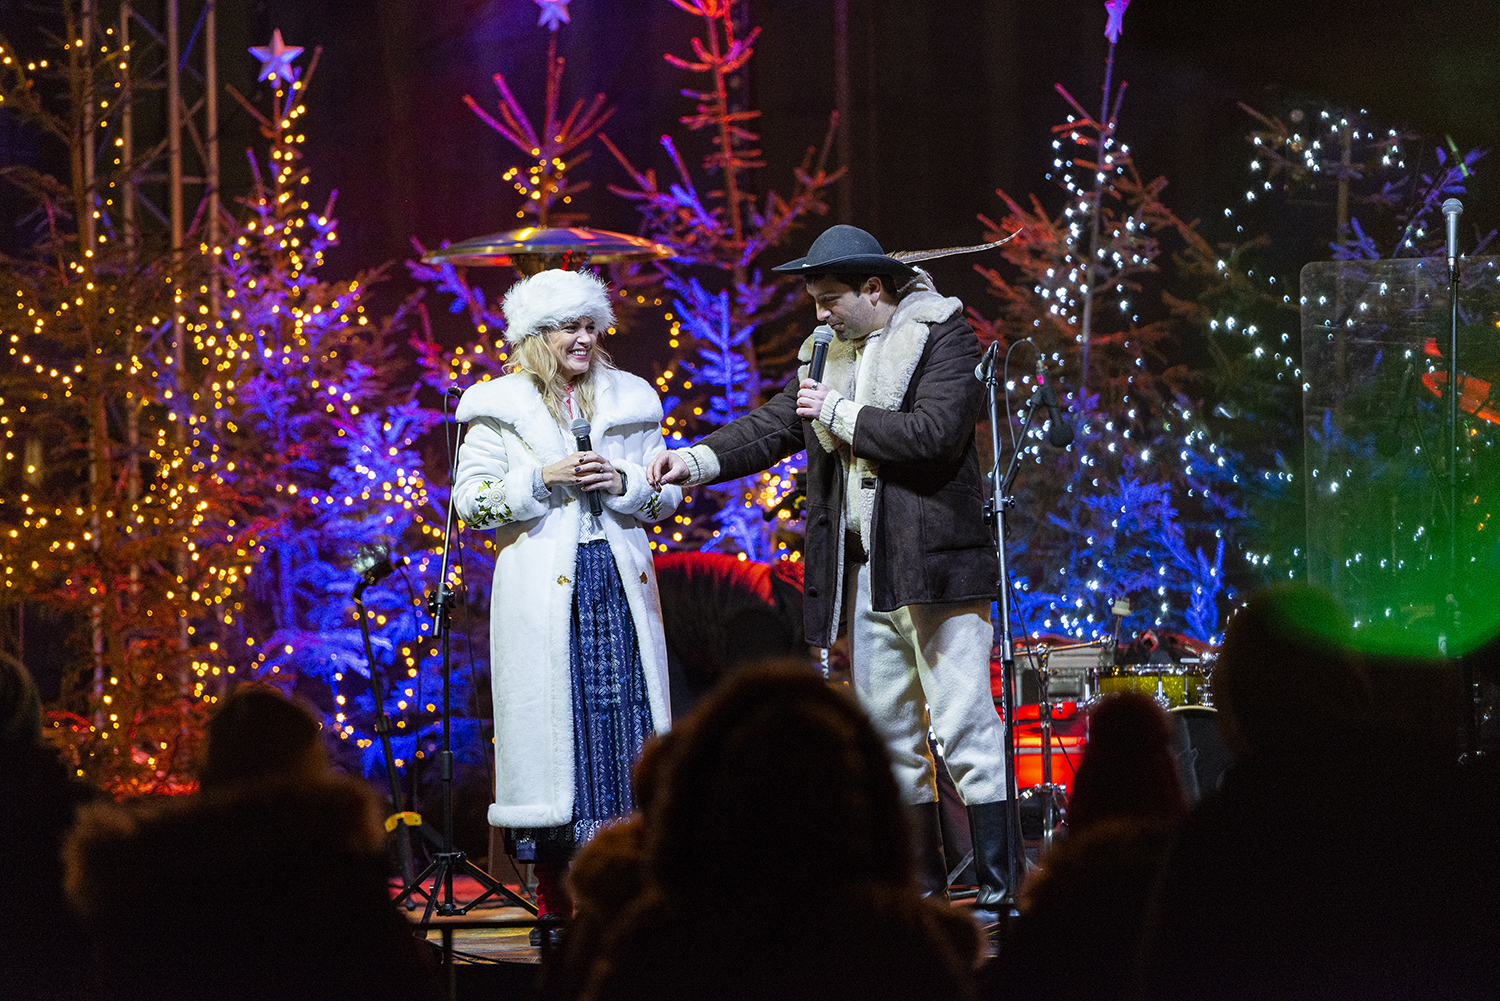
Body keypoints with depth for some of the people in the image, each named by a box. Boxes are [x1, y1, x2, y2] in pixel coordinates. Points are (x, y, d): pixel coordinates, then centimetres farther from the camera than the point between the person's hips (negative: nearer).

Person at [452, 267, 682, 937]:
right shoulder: (500, 408, 6)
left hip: (619, 581, 3)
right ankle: (552, 893, -2)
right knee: (549, 721, -6)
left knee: (626, 717, -4)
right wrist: (544, 479, -11)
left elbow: (667, 495, 16)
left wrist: (624, 481, -5)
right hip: (541, 593, -3)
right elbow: (470, 500, 0)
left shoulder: (630, 401, 15)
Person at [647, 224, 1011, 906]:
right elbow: (775, 426, 11)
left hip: (933, 565, -8)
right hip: (864, 572, 8)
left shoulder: (943, 334, -7)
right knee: (887, 732, 10)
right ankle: (921, 881, 17)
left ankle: (1000, 884, -10)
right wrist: (697, 460, -3)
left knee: (963, 727, -10)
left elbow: (935, 434, -20)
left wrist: (840, 414, -13)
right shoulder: (831, 351, 15)